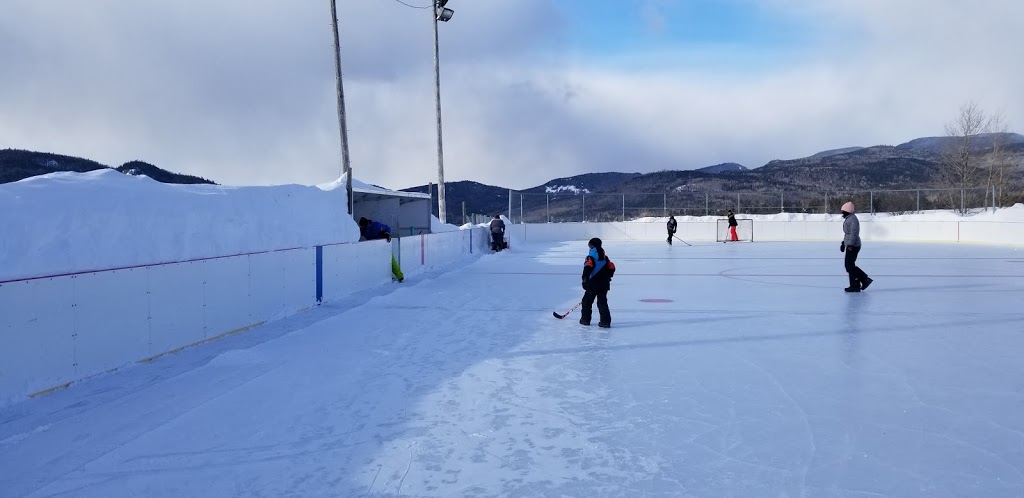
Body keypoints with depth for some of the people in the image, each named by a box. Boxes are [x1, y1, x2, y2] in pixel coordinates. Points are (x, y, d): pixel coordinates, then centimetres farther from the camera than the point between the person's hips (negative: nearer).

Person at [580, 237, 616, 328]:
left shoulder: (590, 257, -6)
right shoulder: (605, 257, 14)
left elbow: (587, 268, -20)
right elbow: (612, 268, 14)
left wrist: (585, 279, -20)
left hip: (593, 284, -6)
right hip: (604, 285, 6)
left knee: (587, 301, 11)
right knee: (602, 302, 7)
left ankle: (585, 320, 16)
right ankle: (605, 321, -2)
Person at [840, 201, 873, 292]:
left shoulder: (853, 219, -16)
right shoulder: (848, 219, 16)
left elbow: (854, 233, -24)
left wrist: (850, 244, -28)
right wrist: (843, 243, 28)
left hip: (853, 246, -10)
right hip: (850, 245, 10)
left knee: (850, 266, -5)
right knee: (849, 265, 13)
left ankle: (855, 286, 2)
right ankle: (865, 280, 19)